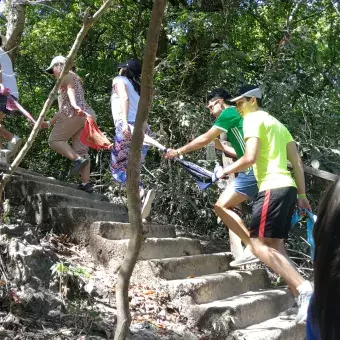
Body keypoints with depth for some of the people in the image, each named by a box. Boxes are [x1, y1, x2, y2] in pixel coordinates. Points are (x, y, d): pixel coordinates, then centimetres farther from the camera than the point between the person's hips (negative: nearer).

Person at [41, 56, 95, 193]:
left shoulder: (66, 75, 8)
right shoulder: (74, 79, 35)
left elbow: (70, 89, -16)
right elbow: (64, 106, 36)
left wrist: (75, 105, -36)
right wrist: (49, 123, 37)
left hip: (75, 113, -9)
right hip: (87, 114, 9)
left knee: (55, 140, -5)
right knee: (81, 150, 1)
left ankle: (78, 159, -26)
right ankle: (86, 183, -8)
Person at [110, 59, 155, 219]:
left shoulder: (119, 80, 12)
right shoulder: (138, 88, 32)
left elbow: (124, 98, -8)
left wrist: (124, 121, -22)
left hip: (128, 127, -6)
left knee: (117, 168, -2)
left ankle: (142, 194, -26)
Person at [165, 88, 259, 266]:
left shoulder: (228, 113, -1)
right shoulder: (237, 115, 27)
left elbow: (204, 139, -2)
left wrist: (178, 151, 7)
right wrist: (221, 146, 27)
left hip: (253, 170, -10)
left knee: (221, 206, -9)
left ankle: (253, 247, -13)